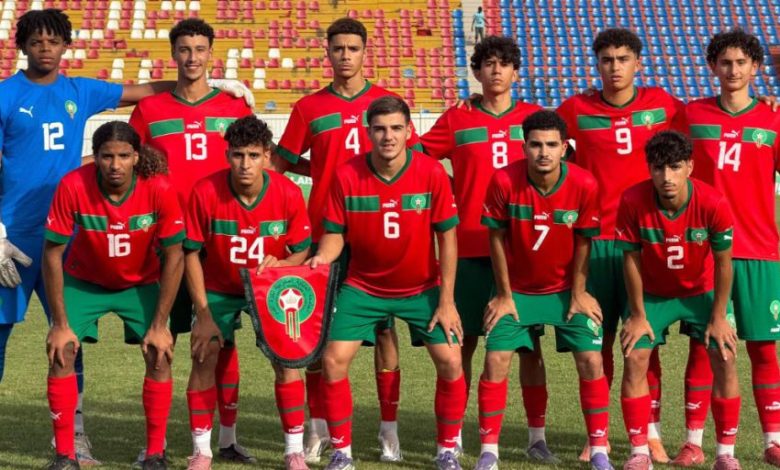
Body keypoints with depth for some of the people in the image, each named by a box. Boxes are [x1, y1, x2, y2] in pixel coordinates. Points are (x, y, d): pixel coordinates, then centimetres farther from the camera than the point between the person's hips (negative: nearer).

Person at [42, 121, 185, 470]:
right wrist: (60, 323, -18)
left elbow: (174, 256, -17)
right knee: (61, 352, -15)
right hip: (83, 281, 0)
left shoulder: (159, 189, -28)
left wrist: (160, 326, -18)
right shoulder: (73, 186, -29)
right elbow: (52, 254, -19)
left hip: (141, 283, 0)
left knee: (159, 355, -14)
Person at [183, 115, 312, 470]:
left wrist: (280, 264, -31)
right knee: (204, 356, -11)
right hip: (218, 290, 0)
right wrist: (203, 314, -17)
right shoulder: (205, 192, -24)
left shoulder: (288, 194, -21)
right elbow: (192, 253, -14)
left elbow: (302, 251, -7)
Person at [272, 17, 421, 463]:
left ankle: (390, 430, 6)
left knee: (384, 328, 0)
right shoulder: (310, 107, 6)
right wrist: (328, 172, 0)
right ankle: (319, 428, 9)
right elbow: (281, 162, 10)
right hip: (325, 233, 1)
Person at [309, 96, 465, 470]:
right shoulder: (347, 176, -15)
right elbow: (335, 234, -7)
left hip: (422, 288, 0)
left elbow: (447, 239, -10)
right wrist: (322, 257, -30)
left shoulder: (432, 173, -15)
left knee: (450, 362, -10)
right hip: (363, 288, 0)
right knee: (333, 361, -10)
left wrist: (446, 301, -11)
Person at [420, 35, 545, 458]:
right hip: (471, 248, -1)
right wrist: (447, 190, -1)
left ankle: (537, 435, 10)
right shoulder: (457, 119, 5)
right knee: (464, 341, 2)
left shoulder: (534, 117, 7)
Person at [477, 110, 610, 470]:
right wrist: (504, 295, -5)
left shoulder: (584, 184, -19)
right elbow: (497, 238, -9)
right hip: (517, 290, 0)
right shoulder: (504, 181, -20)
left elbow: (583, 243, -6)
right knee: (496, 361, -8)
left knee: (591, 362, -7)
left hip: (566, 289, 0)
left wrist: (578, 293, -4)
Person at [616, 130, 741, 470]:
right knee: (634, 357, -13)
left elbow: (723, 264, -16)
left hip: (702, 291, 0)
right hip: (653, 293, 0)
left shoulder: (713, 204, -28)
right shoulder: (633, 201, -27)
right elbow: (631, 259, -15)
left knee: (725, 358, -11)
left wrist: (718, 317, -12)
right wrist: (638, 315, -10)